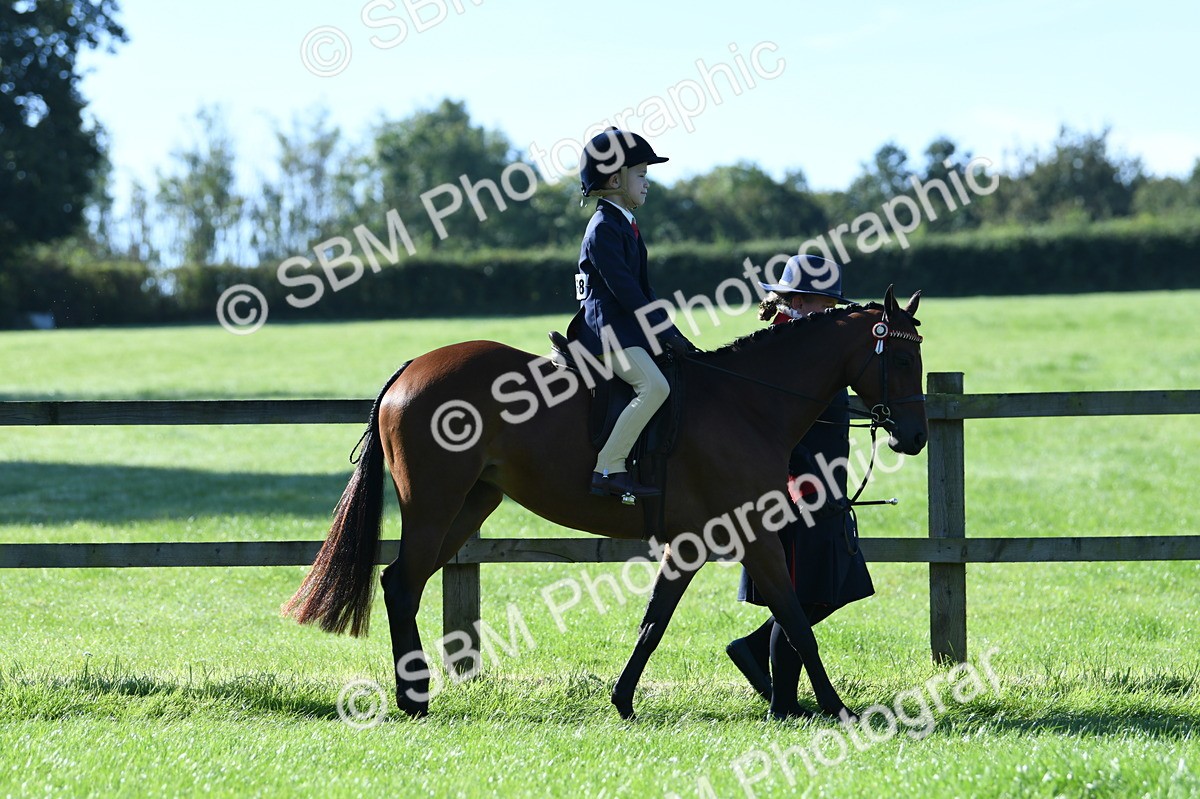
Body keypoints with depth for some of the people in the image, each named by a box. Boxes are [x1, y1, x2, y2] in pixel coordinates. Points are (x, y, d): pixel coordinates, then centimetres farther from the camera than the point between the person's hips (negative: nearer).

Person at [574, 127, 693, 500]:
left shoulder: (626, 226, 18)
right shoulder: (603, 229, -13)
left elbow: (642, 288, 21)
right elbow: (625, 290, -19)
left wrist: (670, 331, 11)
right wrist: (666, 334, -18)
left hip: (628, 329, 10)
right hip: (607, 330, -10)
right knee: (654, 386, -27)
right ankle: (608, 470, -28)